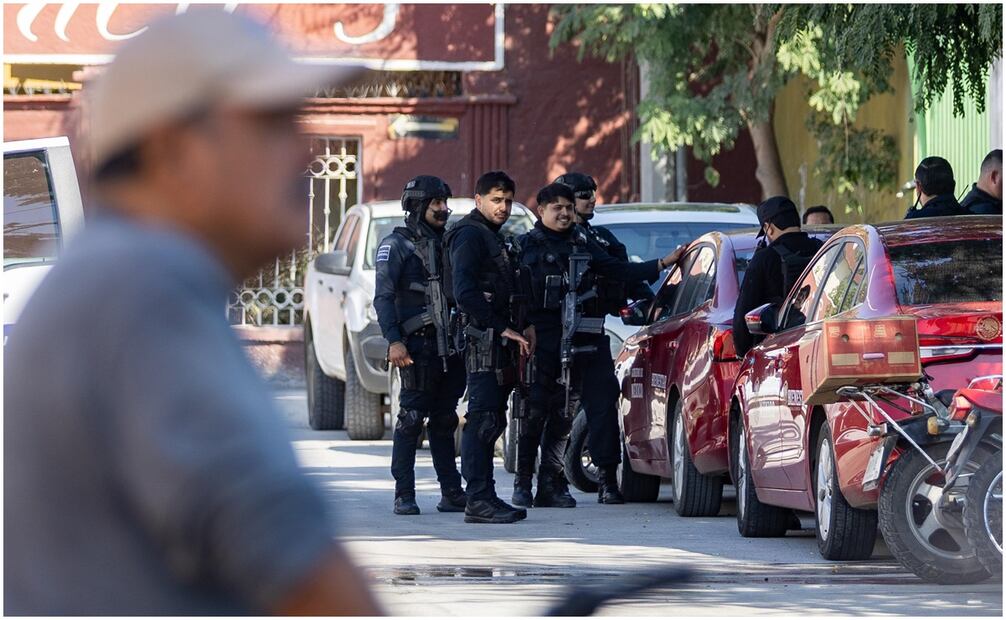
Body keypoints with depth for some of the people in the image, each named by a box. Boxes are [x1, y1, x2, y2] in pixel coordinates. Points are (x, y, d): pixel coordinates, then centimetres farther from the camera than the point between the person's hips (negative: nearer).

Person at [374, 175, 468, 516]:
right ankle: (404, 496, -5)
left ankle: (452, 492, 12)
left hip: (449, 346, 6)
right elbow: (383, 297, -9)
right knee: (411, 418, -6)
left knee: (444, 420, 10)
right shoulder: (397, 245, -1)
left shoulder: (446, 242, 18)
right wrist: (394, 340, -19)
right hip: (418, 346, -6)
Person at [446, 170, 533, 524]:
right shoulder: (469, 236, -8)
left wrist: (520, 329, 12)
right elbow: (465, 292, -19)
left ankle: (485, 498, 14)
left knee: (491, 421, 11)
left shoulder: (492, 238, 24)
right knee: (483, 420, -12)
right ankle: (479, 501, -15)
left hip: (498, 339, 10)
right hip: (482, 339, -10)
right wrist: (503, 328, -18)